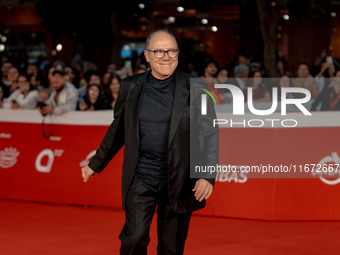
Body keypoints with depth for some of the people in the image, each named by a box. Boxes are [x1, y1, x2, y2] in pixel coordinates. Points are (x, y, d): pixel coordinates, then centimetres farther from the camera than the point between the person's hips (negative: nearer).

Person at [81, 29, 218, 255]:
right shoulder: (131, 87, 4)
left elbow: (210, 134, -1)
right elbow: (118, 130, 16)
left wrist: (207, 176, -11)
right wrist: (95, 164, 20)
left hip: (177, 182, -1)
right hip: (140, 179, 1)